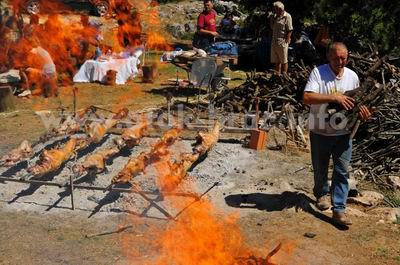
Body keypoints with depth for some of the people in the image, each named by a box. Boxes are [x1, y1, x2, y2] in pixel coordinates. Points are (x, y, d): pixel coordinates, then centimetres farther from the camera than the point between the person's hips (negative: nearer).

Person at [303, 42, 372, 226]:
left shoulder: (352, 76, 0)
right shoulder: (318, 72, -13)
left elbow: (355, 101, 11)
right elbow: (307, 97, -26)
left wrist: (362, 111, -12)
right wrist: (334, 97, -33)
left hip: (343, 133, 2)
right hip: (320, 132, -2)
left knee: (342, 172, 0)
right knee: (320, 169, 16)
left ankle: (339, 209, 7)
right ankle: (321, 194, 43)